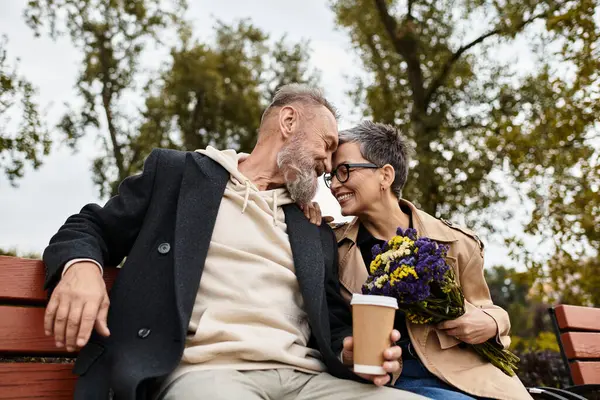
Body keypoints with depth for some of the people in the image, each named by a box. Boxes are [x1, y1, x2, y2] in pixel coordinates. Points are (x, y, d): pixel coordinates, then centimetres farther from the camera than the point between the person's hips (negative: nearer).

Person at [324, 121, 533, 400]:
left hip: (465, 371, 3)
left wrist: (492, 324, -5)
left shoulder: (456, 243, 3)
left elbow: (482, 311, 15)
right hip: (389, 377, -2)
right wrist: (346, 353, -12)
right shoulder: (332, 247, 2)